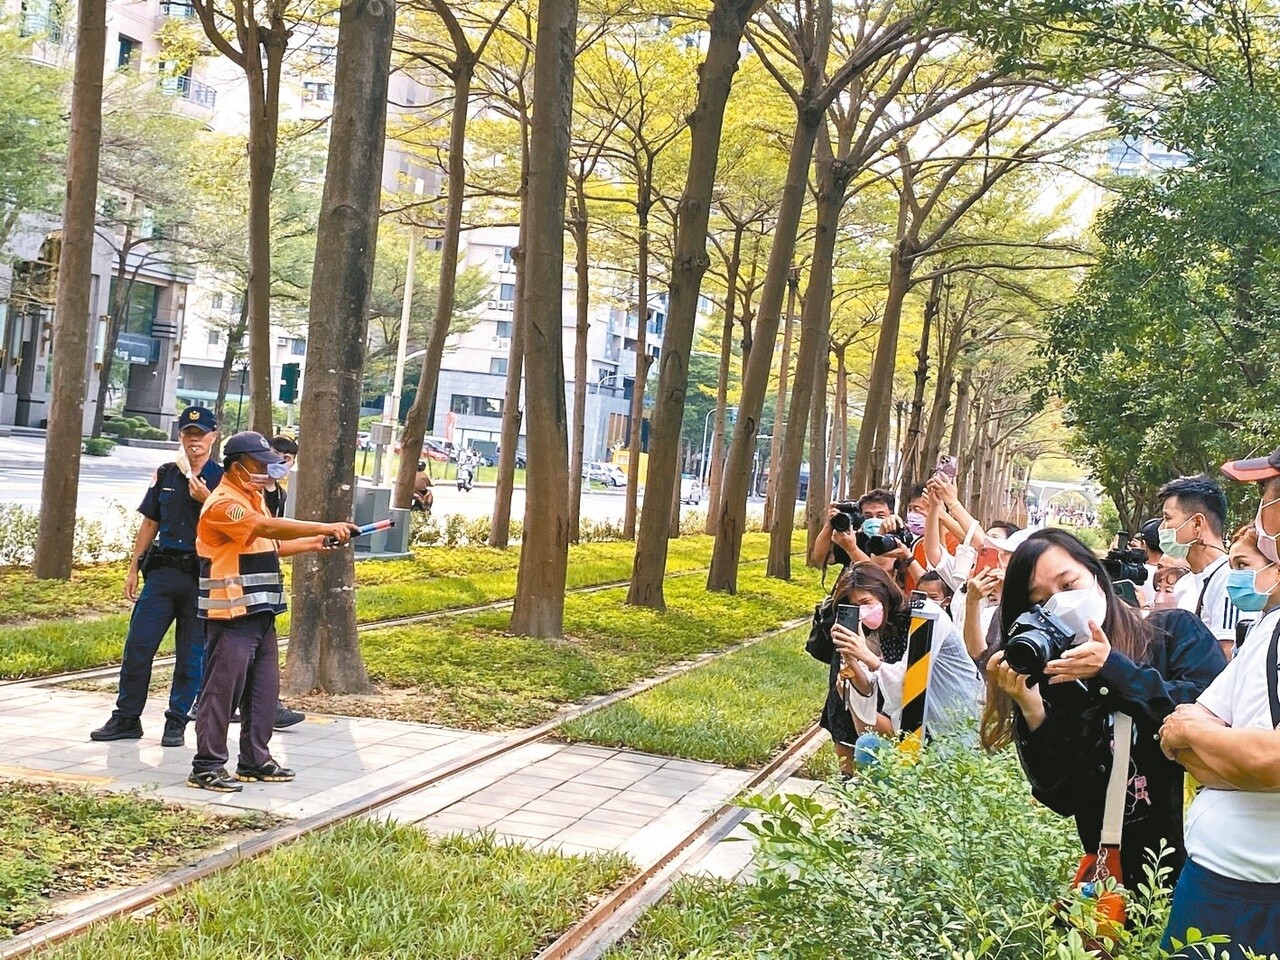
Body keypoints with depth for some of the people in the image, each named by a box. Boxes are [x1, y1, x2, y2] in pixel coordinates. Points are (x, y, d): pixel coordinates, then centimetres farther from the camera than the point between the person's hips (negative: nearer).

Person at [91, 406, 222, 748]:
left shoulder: (222, 478, 1)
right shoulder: (165, 475, 12)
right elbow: (150, 524, 16)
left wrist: (205, 500, -17)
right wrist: (133, 568, 13)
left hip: (202, 576, -3)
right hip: (162, 571, 3)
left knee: (191, 654, 2)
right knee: (137, 645, 0)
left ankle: (176, 723, 12)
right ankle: (126, 718, 9)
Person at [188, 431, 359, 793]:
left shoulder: (253, 499, 18)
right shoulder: (222, 504, -15)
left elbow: (270, 545, 22)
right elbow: (269, 527, -27)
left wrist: (314, 543, 8)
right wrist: (325, 527, -29)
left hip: (261, 613, 10)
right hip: (232, 615, -10)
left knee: (265, 690, 13)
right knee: (222, 691, -5)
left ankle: (255, 761, 22)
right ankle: (207, 766, 3)